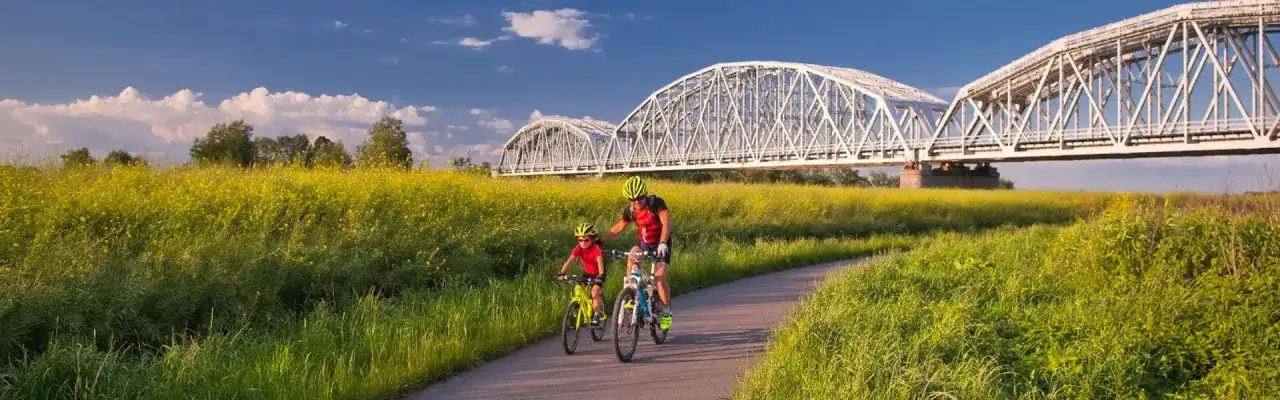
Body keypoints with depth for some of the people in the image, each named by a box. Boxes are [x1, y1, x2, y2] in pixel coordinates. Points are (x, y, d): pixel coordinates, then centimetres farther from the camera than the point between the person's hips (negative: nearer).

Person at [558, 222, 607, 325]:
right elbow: (569, 261, -31)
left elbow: (600, 262, -42)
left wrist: (600, 275, -58)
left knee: (594, 294, -20)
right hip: (586, 273, 4)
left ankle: (597, 314, -1)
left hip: (597, 274, -4)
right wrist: (561, 273, -44)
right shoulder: (578, 248, -21)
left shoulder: (596, 248, -30)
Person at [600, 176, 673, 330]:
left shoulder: (656, 203, -25)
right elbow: (619, 226, 4)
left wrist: (662, 243, -53)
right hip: (643, 242, 4)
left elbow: (666, 223, -37)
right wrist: (601, 239, -7)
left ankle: (667, 312, 3)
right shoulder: (630, 210, -10)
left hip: (660, 244, -4)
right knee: (631, 260, -28)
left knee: (660, 278, -17)